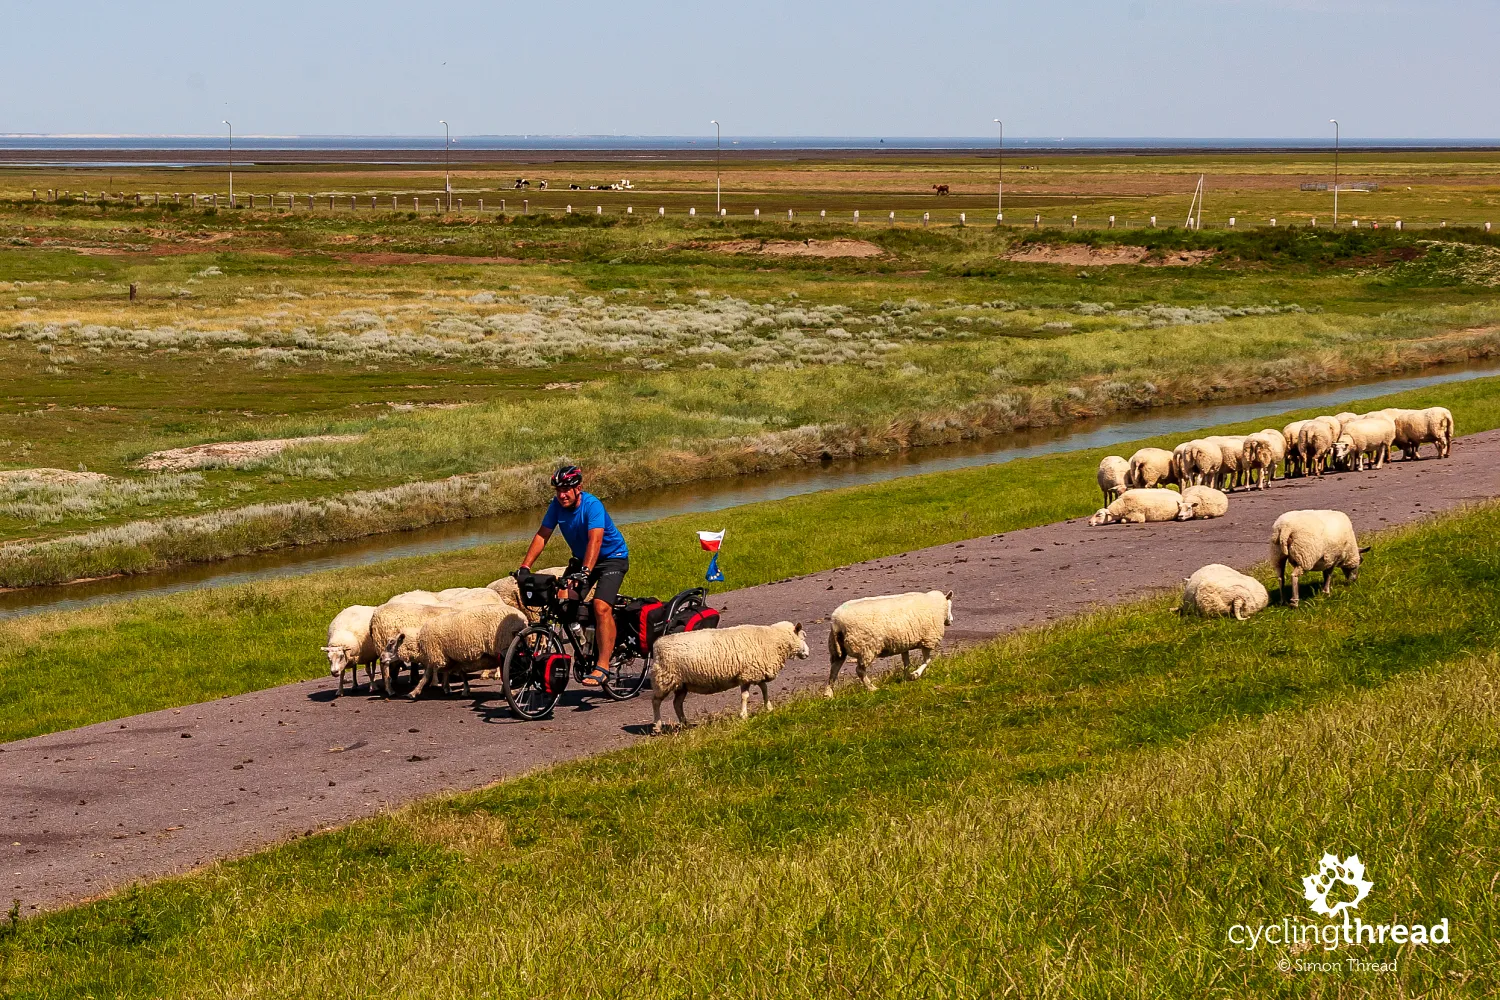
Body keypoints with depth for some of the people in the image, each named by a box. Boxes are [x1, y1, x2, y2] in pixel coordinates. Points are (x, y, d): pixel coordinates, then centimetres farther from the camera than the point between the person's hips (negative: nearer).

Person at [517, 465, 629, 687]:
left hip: (612, 558, -7)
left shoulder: (592, 505, -28)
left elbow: (595, 539, -40)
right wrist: (525, 566, -20)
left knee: (601, 607, -25)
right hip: (582, 559, 7)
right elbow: (542, 535, -9)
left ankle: (602, 666, -22)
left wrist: (585, 571, -53)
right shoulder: (557, 506, -9)